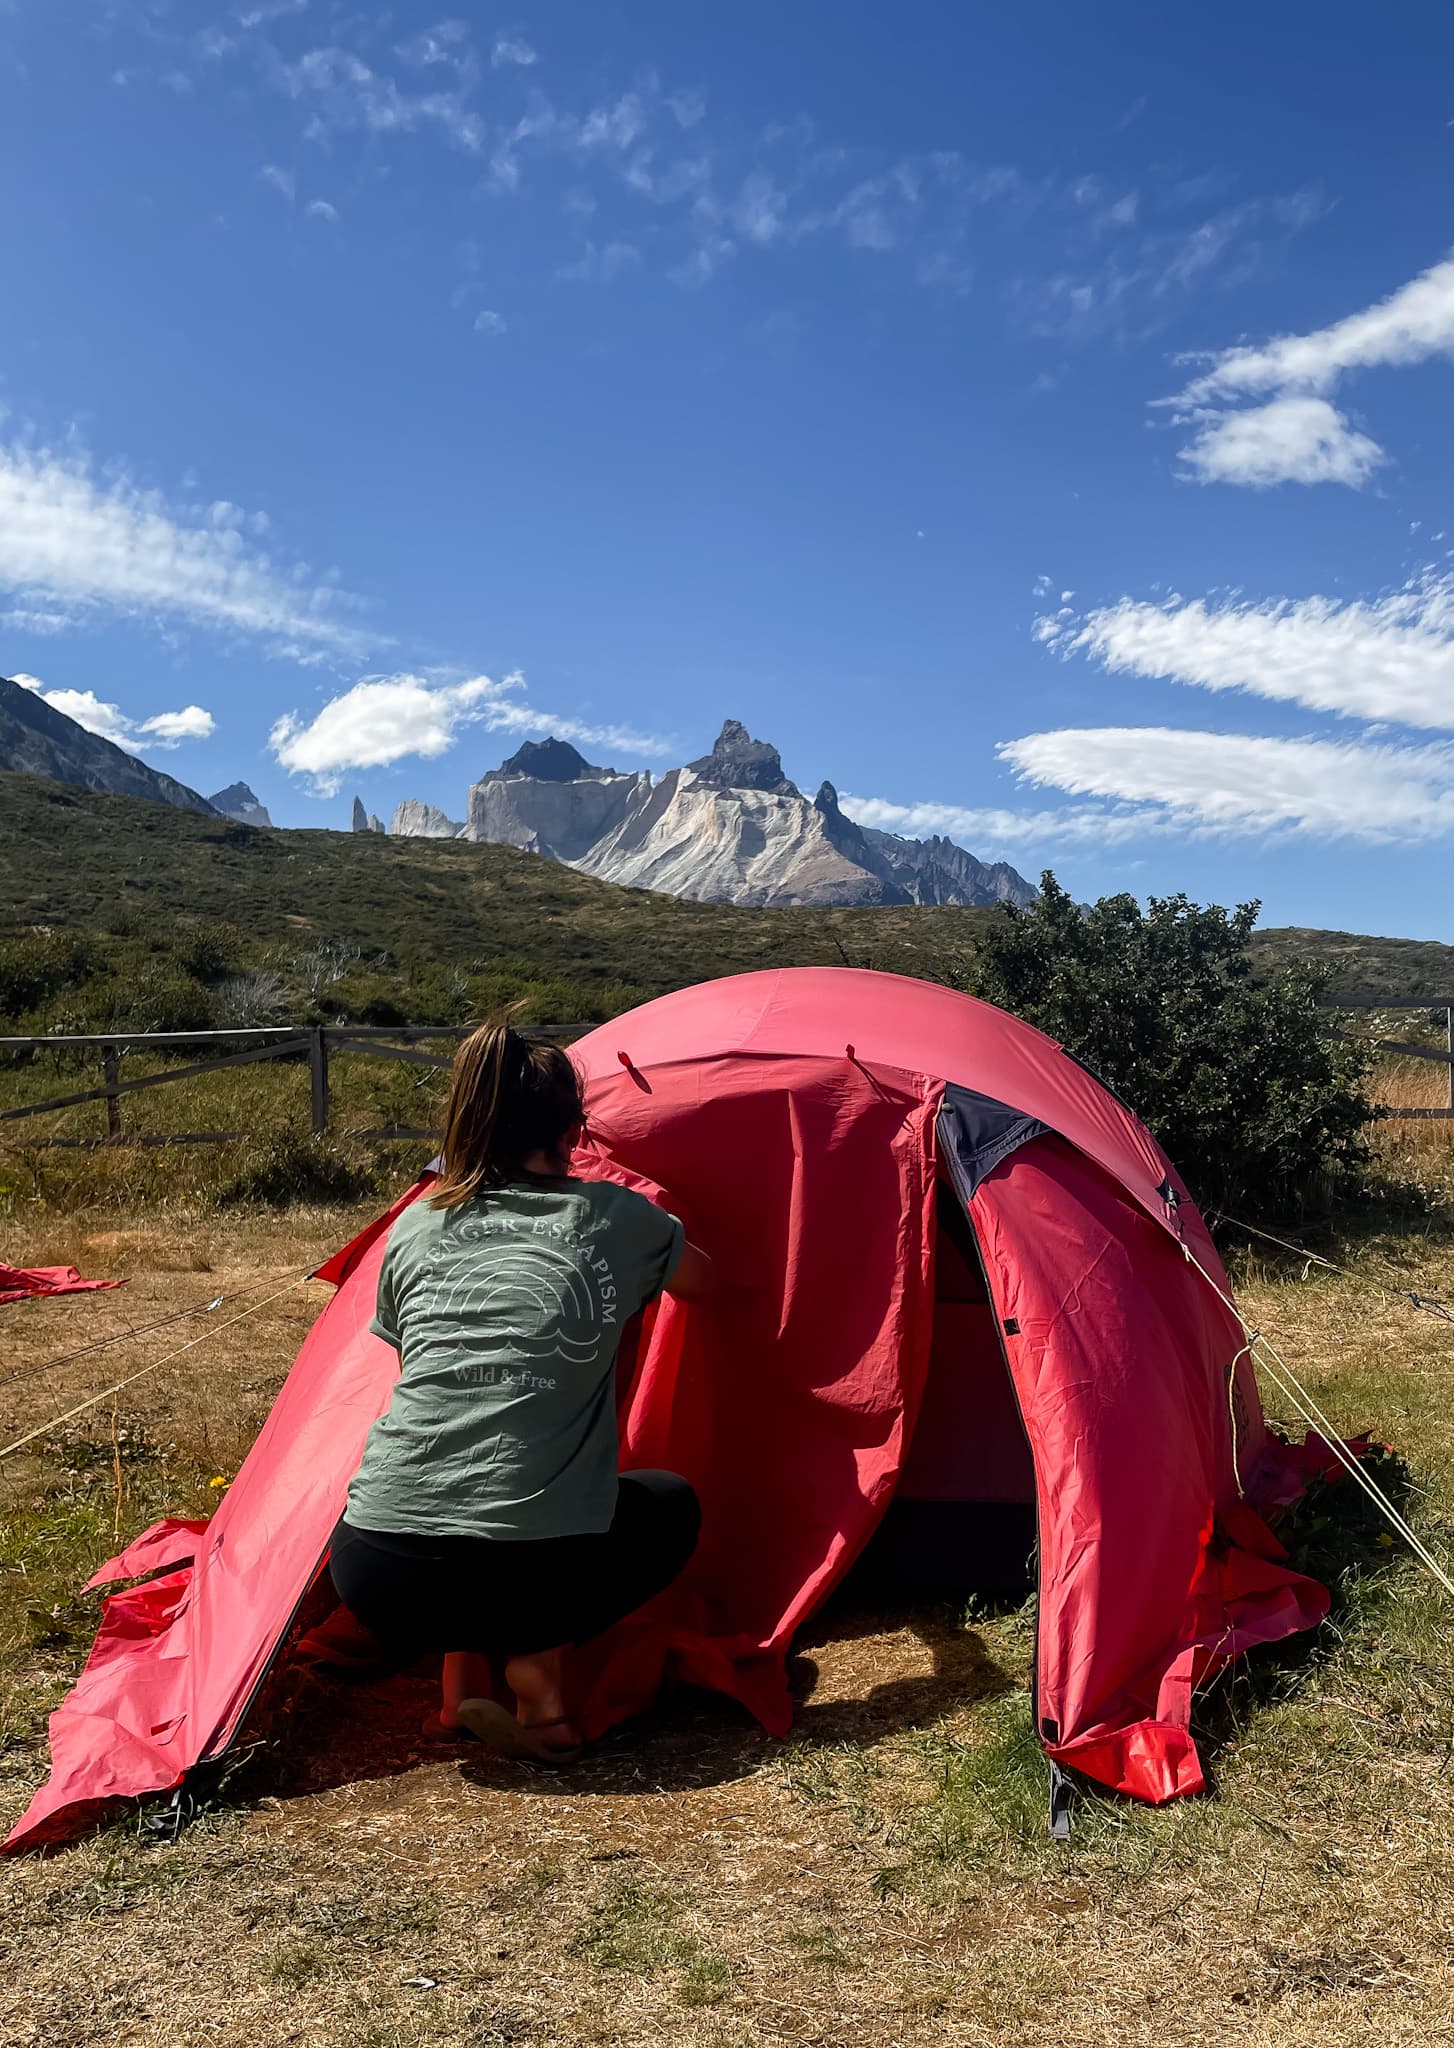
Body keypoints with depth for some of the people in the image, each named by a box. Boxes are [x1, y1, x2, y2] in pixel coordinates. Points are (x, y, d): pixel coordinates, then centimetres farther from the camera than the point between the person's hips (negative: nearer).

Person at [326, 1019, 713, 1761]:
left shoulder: (415, 1227, 12)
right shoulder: (614, 1219, 6)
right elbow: (704, 1284, 29)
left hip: (372, 1579, 4)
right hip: (527, 1573, -3)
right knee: (672, 1509, 26)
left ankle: (462, 1678, 20)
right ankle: (537, 1668, 6)